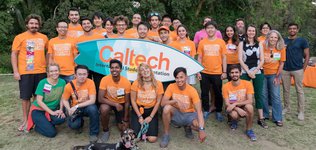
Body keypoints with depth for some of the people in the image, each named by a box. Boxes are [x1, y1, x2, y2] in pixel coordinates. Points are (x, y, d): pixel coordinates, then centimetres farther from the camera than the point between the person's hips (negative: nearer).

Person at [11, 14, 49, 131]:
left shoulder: (44, 37, 8)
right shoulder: (20, 37, 0)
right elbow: (14, 54, -1)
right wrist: (15, 71, -8)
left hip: (41, 72, 3)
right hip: (25, 72, -2)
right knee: (26, 97, 4)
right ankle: (25, 120, 17)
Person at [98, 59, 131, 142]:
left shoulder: (126, 82, -21)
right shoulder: (105, 79, -23)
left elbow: (127, 102, -11)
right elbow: (100, 99, -24)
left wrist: (125, 119, -9)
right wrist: (115, 104, -36)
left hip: (121, 103, 1)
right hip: (108, 102, -1)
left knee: (123, 128, -7)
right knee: (104, 109, -36)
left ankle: (120, 119, 30)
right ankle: (105, 130, -7)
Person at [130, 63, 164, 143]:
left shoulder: (158, 84, -9)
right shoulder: (136, 83, -11)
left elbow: (158, 102, -4)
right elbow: (133, 101, -5)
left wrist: (151, 117, -9)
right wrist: (140, 116, -9)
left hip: (151, 111, 1)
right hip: (138, 110, 0)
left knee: (152, 139, -10)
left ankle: (147, 126, 21)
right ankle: (141, 126, 19)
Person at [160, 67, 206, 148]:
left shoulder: (192, 90, -19)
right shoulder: (171, 87, -13)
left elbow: (199, 110, -25)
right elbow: (163, 103, -18)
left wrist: (201, 129, -37)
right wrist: (176, 101, -36)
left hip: (189, 115, -1)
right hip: (176, 114, 1)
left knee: (200, 126, -30)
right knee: (167, 108, -31)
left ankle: (188, 127, 9)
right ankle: (166, 135, -11)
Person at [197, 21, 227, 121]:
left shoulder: (221, 42, 2)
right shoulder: (202, 42, 2)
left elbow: (224, 58, 4)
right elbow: (199, 58, 4)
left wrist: (224, 72, 0)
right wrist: (198, 71, -1)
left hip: (217, 73, 0)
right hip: (204, 73, 1)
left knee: (218, 93, 9)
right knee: (204, 93, 9)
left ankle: (219, 112, 24)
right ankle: (206, 111, 25)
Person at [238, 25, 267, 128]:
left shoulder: (259, 44, 9)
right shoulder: (242, 44, 4)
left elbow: (262, 60, 4)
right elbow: (240, 59, -3)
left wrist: (255, 71, -9)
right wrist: (248, 71, -10)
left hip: (258, 72, 2)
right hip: (245, 72, -1)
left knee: (258, 94, 4)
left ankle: (261, 118, 8)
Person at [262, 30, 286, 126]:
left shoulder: (281, 48, -5)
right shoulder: (262, 46, -8)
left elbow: (281, 63, -1)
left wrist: (277, 76, -5)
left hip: (274, 74, 0)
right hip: (263, 73, 0)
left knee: (276, 96, 1)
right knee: (263, 95, 7)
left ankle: (277, 118, 11)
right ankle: (265, 115, 23)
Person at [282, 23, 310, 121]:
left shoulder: (302, 41, 2)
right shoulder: (283, 41, 10)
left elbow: (307, 56, 1)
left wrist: (303, 69, -5)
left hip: (298, 70, -3)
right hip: (285, 70, 3)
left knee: (299, 91, 1)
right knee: (286, 90, 9)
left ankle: (301, 111, 10)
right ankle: (287, 108, 23)